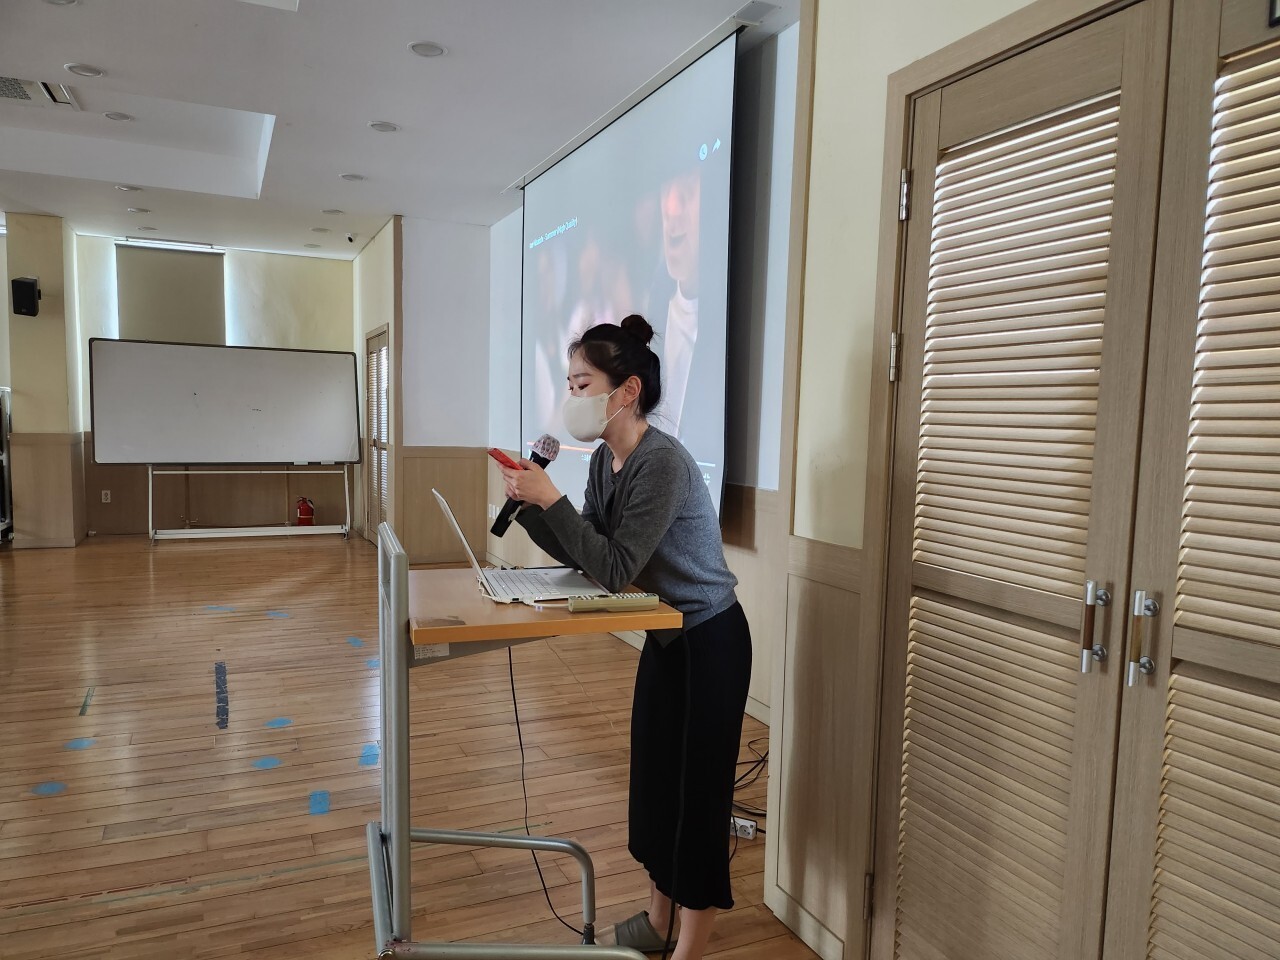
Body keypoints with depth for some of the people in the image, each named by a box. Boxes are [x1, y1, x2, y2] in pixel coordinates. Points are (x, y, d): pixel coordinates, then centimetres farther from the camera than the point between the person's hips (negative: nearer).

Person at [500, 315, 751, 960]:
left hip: (711, 642, -9)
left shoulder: (661, 463, -26)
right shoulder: (606, 459, 0)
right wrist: (530, 505, -8)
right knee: (654, 775, 19)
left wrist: (551, 498, -26)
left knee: (699, 791, 3)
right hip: (665, 637, 9)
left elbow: (614, 569, -28)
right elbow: (580, 556, 3)